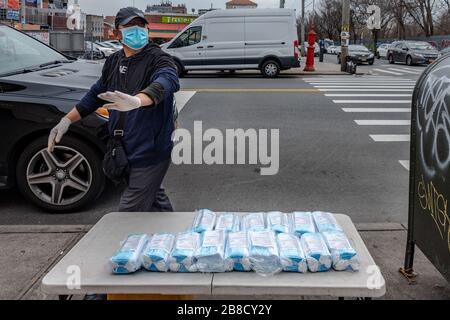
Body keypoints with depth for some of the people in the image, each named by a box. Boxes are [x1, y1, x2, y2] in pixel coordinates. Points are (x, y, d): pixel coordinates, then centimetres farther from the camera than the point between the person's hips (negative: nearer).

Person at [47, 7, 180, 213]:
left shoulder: (157, 59, -15)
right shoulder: (113, 62, 10)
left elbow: (167, 81, -38)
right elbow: (96, 94, 21)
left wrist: (136, 101, -57)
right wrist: (66, 121, 15)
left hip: (151, 152, -8)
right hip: (124, 150, 8)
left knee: (129, 214, -8)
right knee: (154, 199, 23)